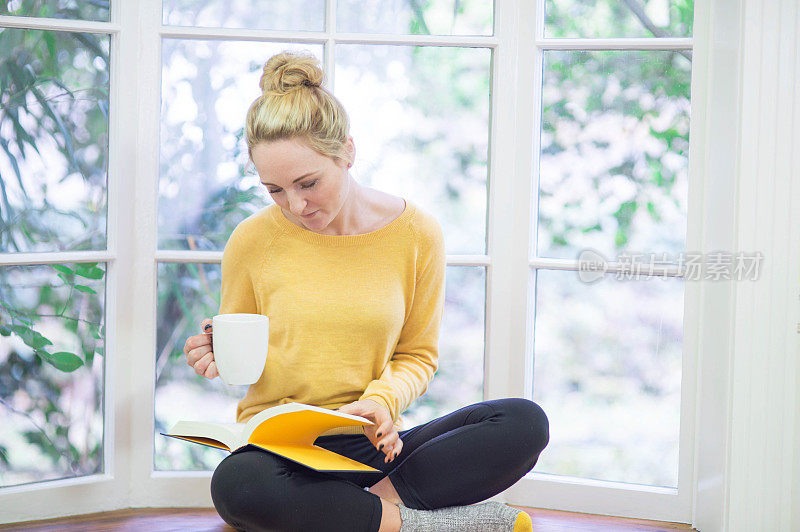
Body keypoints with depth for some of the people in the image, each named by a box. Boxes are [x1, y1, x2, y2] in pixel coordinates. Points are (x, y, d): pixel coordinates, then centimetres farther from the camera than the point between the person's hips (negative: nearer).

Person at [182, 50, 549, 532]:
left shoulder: (416, 234, 0)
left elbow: (417, 356, 9)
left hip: (372, 444, 1)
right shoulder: (252, 242, -2)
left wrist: (384, 398, -13)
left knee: (525, 423, -21)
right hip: (278, 450, -1)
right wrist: (222, 359, -12)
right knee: (237, 487, -39)